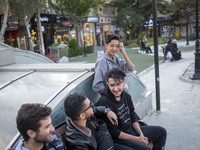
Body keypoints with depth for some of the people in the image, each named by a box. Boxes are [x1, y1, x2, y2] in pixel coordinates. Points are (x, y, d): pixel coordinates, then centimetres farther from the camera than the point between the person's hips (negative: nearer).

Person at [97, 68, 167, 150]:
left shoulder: (126, 95, -1)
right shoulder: (104, 102, -25)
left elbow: (133, 117, 10)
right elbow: (114, 132, -21)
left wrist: (141, 134, -3)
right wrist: (136, 139, -16)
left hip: (131, 129, 8)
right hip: (118, 138, -8)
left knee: (161, 131, 12)